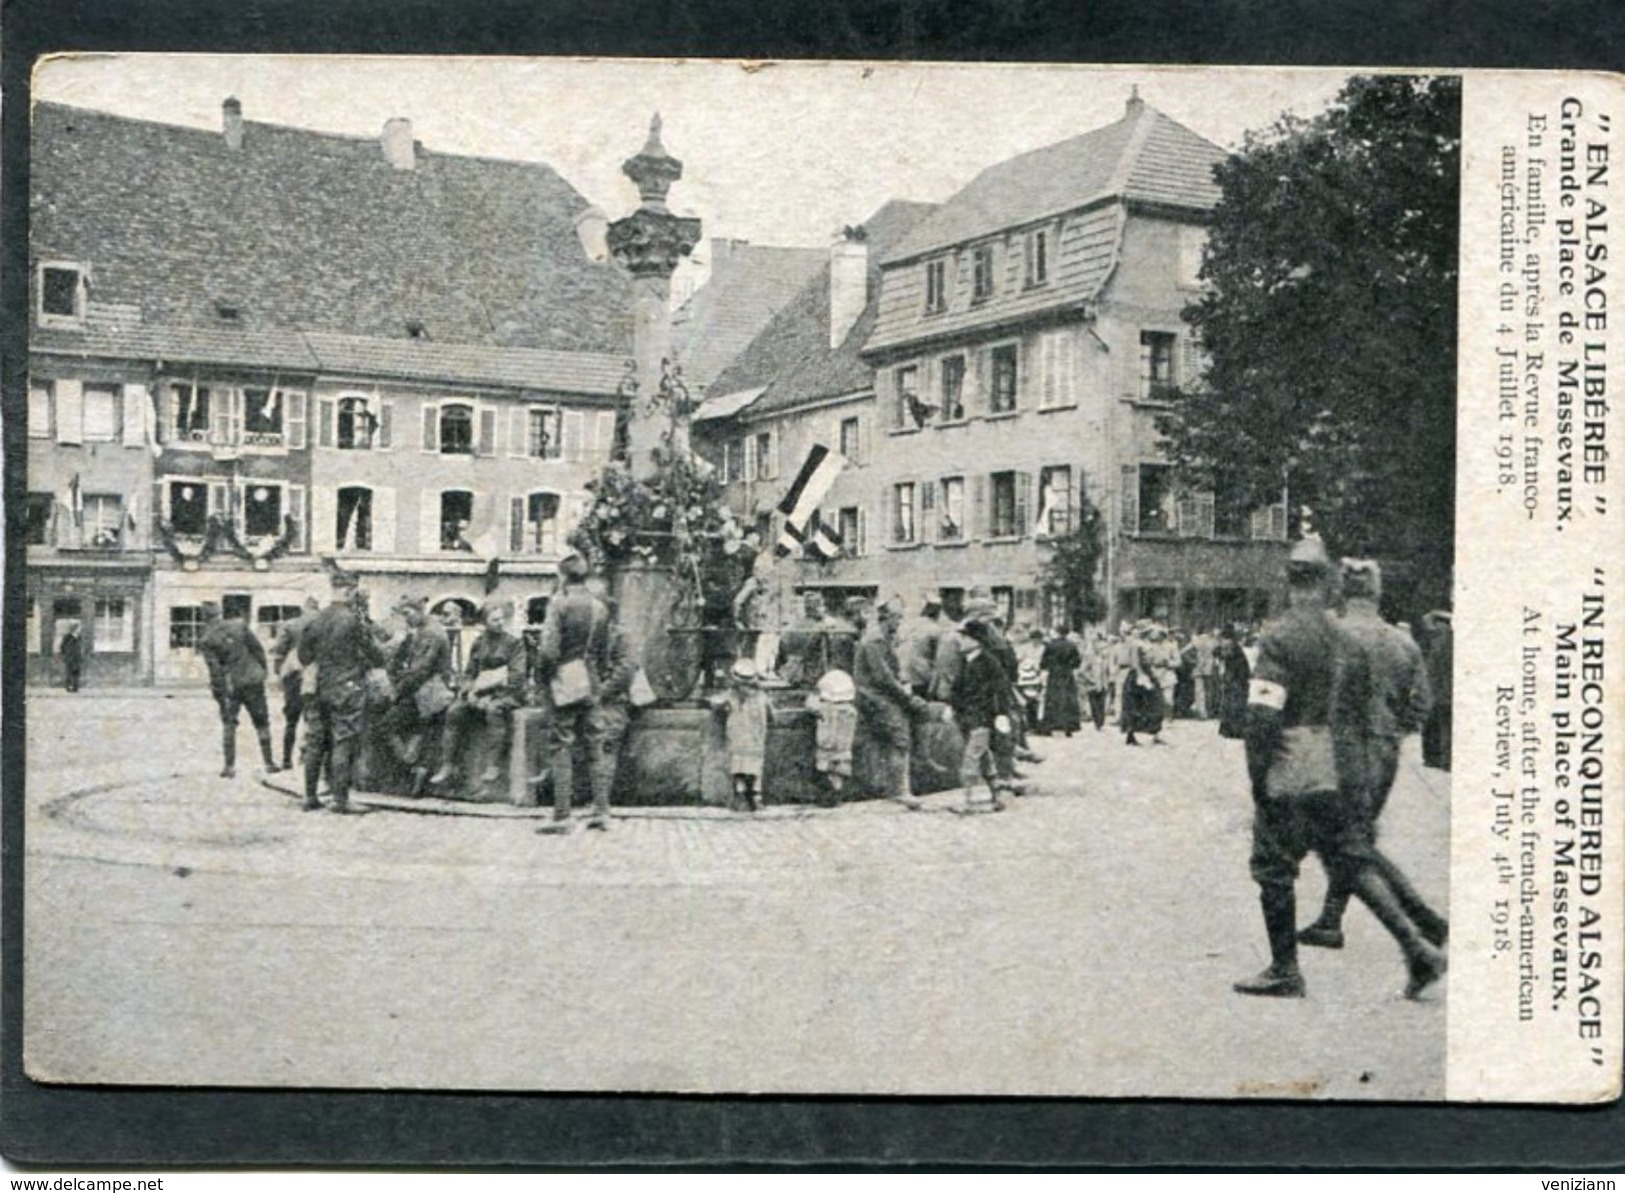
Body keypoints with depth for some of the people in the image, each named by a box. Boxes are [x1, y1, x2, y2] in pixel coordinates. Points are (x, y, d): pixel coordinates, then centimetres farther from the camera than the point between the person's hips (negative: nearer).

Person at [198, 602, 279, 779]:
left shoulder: (206, 641, -9)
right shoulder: (238, 625, -2)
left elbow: (215, 670, -12)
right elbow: (258, 648, 1)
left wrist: (218, 695, -6)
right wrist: (262, 671, 13)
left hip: (230, 686, -2)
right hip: (253, 680, 2)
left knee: (228, 724, 10)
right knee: (261, 723, 10)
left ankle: (229, 766, 4)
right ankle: (269, 763, 13)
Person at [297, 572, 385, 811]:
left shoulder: (315, 621, 4)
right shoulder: (355, 621, -12)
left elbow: (304, 656, 10)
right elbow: (376, 657, -8)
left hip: (319, 690, 5)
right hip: (348, 690, -5)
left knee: (315, 742, 11)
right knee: (344, 744, -1)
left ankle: (310, 797, 15)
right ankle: (340, 798, -2)